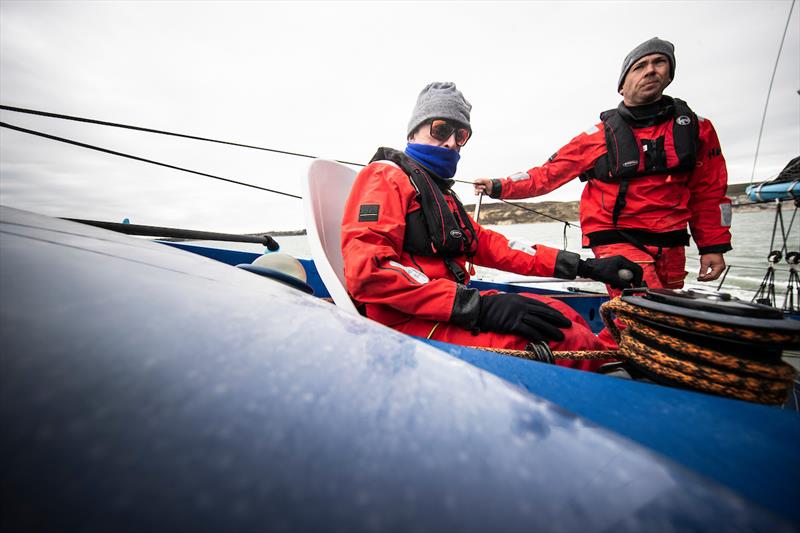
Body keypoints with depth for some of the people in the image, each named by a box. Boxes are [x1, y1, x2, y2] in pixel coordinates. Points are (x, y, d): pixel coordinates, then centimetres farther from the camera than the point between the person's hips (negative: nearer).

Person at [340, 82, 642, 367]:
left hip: (448, 310, 10)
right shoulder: (386, 175, -5)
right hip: (407, 322, -9)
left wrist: (584, 267, 10)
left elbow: (487, 244, 18)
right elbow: (367, 271, -20)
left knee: (561, 314, 5)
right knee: (558, 335, -23)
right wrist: (478, 307, -27)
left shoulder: (441, 192, 25)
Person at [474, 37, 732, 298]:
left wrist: (714, 246, 8)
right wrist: (500, 187, -11)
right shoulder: (599, 136, -3)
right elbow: (548, 173, -3)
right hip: (617, 240, -5)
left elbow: (709, 193, 11)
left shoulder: (697, 129, 6)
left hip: (671, 245, 5)